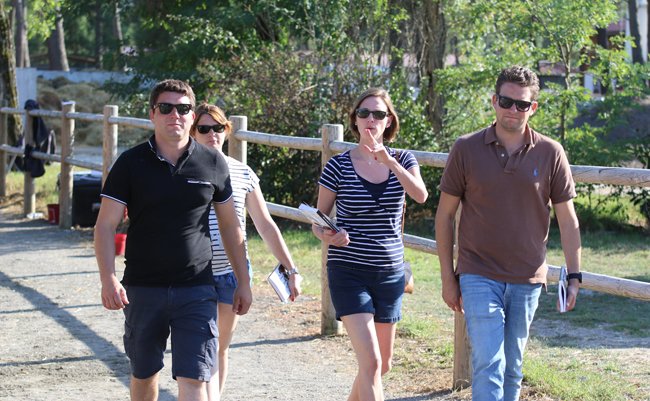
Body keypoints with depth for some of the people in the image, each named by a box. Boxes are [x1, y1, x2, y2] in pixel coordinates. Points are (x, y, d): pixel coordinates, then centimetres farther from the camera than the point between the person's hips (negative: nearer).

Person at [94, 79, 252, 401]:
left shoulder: (213, 163, 2)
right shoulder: (131, 163, -2)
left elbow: (230, 226, 11)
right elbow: (105, 225, -5)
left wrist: (244, 283, 11)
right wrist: (108, 279, -19)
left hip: (196, 290, -1)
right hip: (142, 289, 1)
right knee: (143, 374, 16)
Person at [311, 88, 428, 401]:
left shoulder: (403, 160, 3)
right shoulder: (339, 166, -4)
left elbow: (421, 195, -18)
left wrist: (390, 161, -31)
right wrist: (327, 236, -20)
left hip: (390, 272, 4)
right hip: (348, 272, -4)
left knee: (382, 364, 15)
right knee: (371, 362, -16)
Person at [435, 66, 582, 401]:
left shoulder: (550, 153, 0)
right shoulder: (466, 149, -2)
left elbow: (567, 219, 5)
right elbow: (445, 214, 3)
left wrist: (574, 276, 0)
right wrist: (448, 278, 1)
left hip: (528, 279, 2)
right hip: (479, 276, -2)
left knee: (512, 367, 12)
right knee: (488, 364, -11)